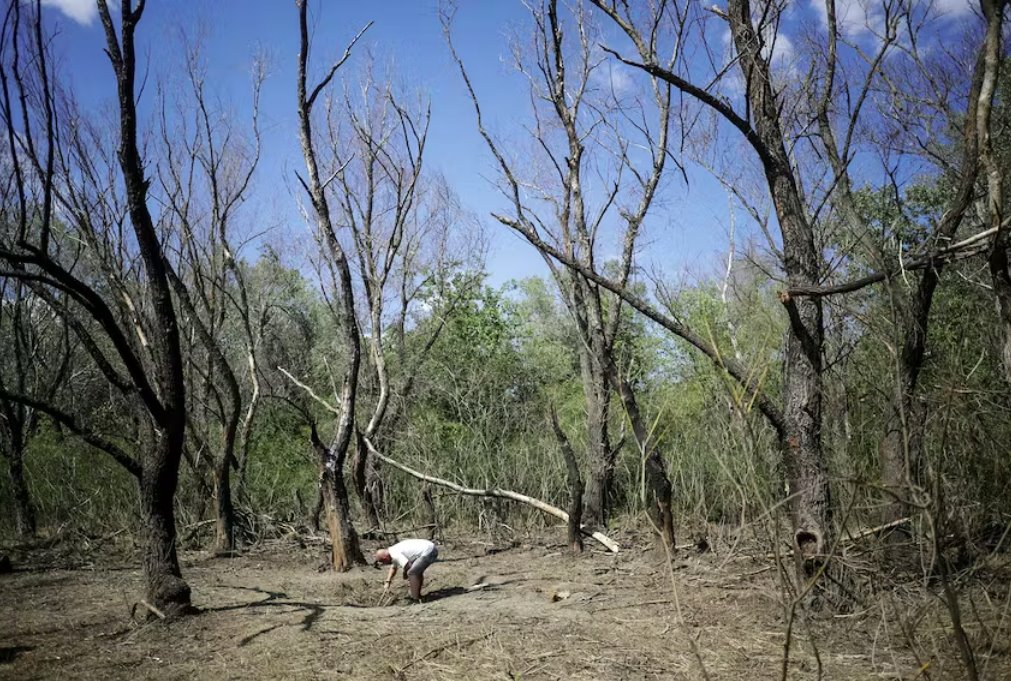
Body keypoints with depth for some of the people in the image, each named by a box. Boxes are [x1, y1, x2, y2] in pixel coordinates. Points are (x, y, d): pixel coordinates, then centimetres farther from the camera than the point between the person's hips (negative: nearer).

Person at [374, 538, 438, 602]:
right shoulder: (393, 551, 17)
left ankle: (416, 601, -9)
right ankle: (417, 595, 36)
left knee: (412, 573, -12)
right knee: (417, 571, 27)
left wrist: (405, 575, 0)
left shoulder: (395, 554, -15)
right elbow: (393, 567, 33)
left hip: (428, 552, -11)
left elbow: (407, 566, -21)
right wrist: (388, 581, 30)